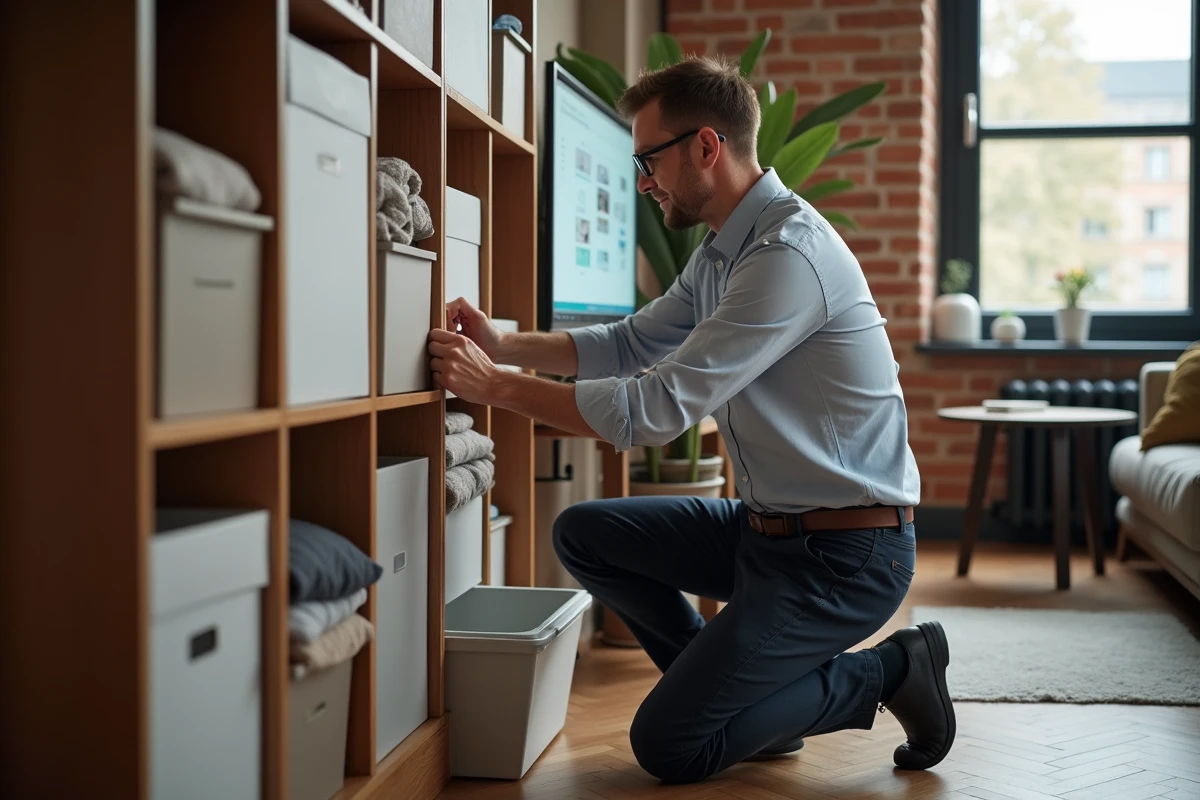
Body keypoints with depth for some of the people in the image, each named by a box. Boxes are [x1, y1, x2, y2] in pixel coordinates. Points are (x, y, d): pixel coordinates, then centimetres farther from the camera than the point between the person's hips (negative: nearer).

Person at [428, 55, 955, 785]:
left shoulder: (790, 253, -24)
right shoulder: (722, 253, 7)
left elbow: (658, 409, -26)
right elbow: (634, 345, 16)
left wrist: (496, 388, -19)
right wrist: (503, 345, 3)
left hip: (846, 556, -9)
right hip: (770, 528, 9)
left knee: (667, 746, -8)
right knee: (583, 533, 7)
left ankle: (887, 670, 5)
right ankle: (733, 684, 13)